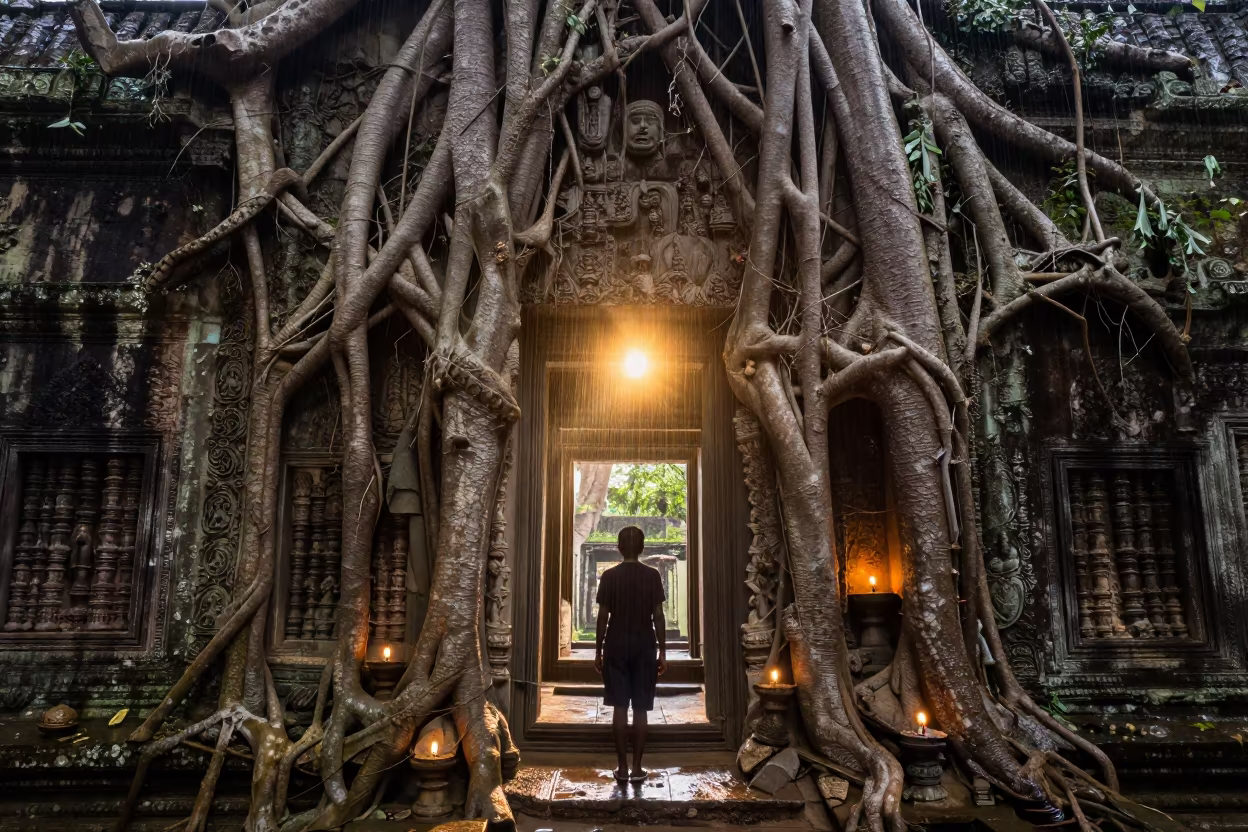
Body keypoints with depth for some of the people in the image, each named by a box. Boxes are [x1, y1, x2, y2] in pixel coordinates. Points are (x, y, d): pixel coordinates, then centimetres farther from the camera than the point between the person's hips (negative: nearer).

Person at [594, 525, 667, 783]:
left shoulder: (609, 576, -4)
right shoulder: (653, 575, -4)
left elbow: (603, 616, -4)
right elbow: (658, 616, -4)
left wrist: (598, 650, 5)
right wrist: (662, 651, 3)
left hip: (616, 647, 0)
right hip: (644, 647, 0)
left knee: (620, 708, 5)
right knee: (640, 709, 6)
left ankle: (622, 767, 9)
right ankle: (637, 767, 10)